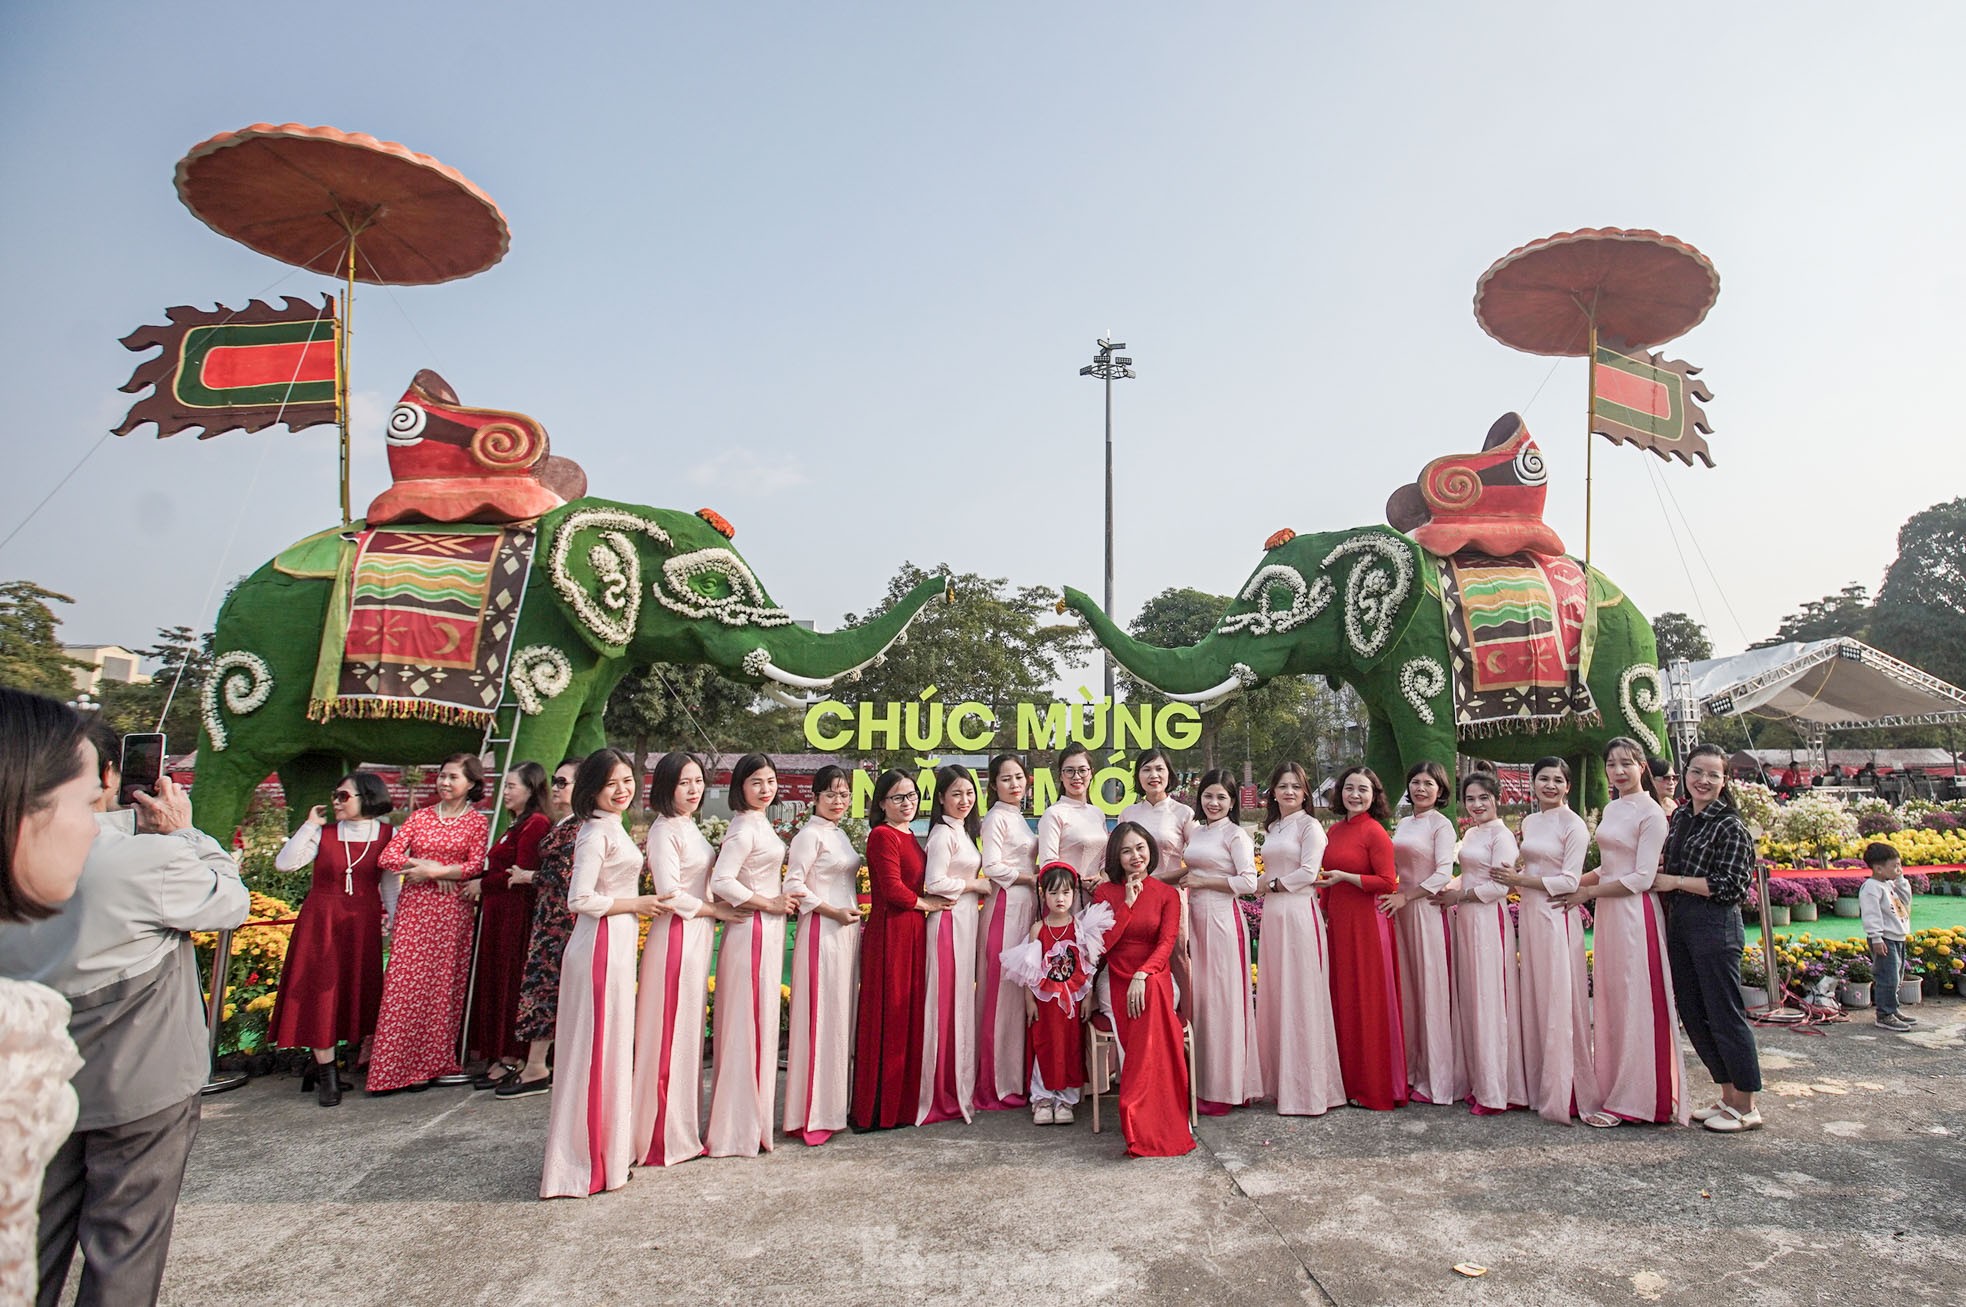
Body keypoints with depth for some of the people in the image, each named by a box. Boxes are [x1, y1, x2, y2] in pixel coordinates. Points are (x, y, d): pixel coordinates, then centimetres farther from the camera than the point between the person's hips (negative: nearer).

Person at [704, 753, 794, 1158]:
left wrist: (780, 901, 8)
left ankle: (753, 1117, 26)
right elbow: (721, 882, -24)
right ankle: (742, 1128, 8)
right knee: (749, 1023, -2)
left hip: (768, 932, 9)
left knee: (760, 1022, 15)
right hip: (753, 931, -9)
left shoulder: (761, 824, 13)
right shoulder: (744, 828, -15)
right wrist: (770, 904, -17)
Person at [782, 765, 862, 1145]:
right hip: (821, 932, -9)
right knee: (821, 1017, -6)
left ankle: (834, 1104, 20)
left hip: (847, 931, 9)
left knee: (842, 1015, 11)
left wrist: (856, 916, 11)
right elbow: (793, 885, -15)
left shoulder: (839, 834, 16)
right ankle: (813, 1114, 1)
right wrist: (835, 912, -17)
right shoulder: (810, 834, -9)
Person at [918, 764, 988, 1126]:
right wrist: (976, 885, -10)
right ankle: (944, 1092, 5)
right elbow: (934, 882, -20)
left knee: (962, 997, 12)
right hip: (948, 919, -9)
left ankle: (960, 1085, 21)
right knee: (946, 1000, -4)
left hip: (966, 919, 9)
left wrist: (973, 885, 5)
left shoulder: (964, 831, 16)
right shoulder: (942, 834, -13)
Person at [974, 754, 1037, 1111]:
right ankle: (998, 1083, 2)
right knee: (1003, 989, -5)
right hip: (1006, 907, -8)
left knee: (1022, 988, 8)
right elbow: (992, 867, -15)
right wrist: (1032, 878, -10)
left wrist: (1036, 882, 7)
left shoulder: (1019, 818, 18)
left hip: (1027, 907, 8)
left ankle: (1017, 1076, 15)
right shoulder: (996, 818, -7)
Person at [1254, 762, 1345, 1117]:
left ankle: (1307, 1087, 5)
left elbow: (1308, 872, -13)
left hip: (1300, 913, -7)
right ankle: (1279, 1080, 18)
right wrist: (1266, 887, 3)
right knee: (1274, 995, 9)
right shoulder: (1271, 829, 17)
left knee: (1301, 996, -3)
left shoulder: (1309, 826, -4)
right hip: (1272, 914, 7)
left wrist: (1272, 885, -5)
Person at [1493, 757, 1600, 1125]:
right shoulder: (1529, 823, 14)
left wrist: (1521, 880, -10)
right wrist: (1516, 879, 3)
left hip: (1557, 918, -7)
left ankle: (1562, 1094, 5)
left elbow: (1570, 881, -12)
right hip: (1529, 916, 7)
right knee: (1533, 1001, 9)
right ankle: (1538, 1086, 17)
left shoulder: (1573, 825, -7)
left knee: (1559, 1003, -3)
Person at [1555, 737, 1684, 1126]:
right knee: (1610, 1002, 12)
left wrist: (1588, 893, -10)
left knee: (1634, 1004, -1)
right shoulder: (1611, 809, 13)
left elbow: (1642, 878, -14)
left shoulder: (1650, 813, -10)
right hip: (1607, 915, 8)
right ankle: (1612, 1087, 20)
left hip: (1635, 915, -8)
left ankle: (1628, 1101, 7)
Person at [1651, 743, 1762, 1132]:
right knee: (1692, 1013, 13)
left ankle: (1746, 1107, 13)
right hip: (1679, 923, 8)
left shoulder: (1730, 826, -10)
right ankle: (1728, 1097, 26)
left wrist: (1675, 882, -13)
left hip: (1715, 926, -8)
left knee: (1725, 1013, 0)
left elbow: (1730, 886, -16)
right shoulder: (1680, 816, 12)